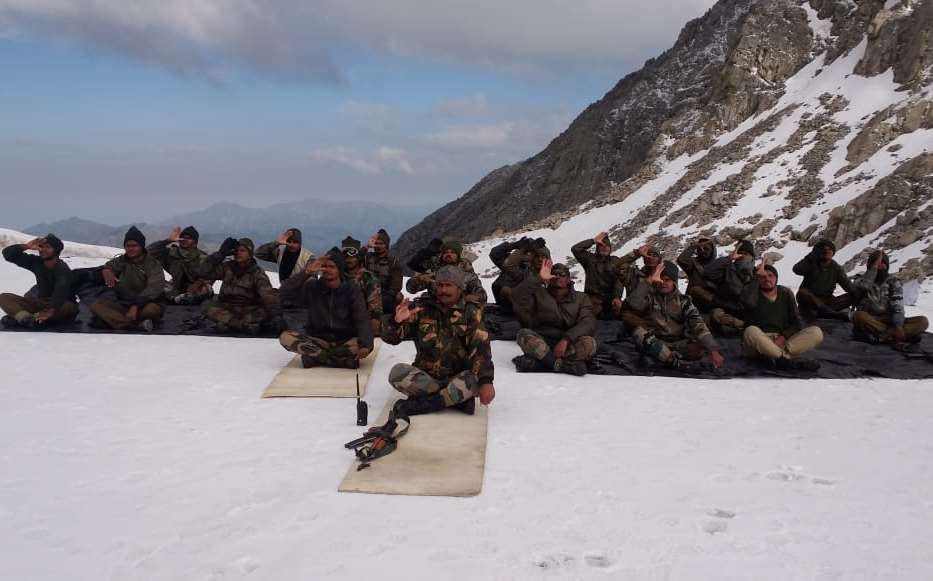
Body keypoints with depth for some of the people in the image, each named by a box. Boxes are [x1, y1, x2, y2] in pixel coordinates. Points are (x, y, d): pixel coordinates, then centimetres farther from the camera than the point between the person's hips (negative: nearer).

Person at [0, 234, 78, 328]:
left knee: (70, 308, -40)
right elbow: (8, 254, 0)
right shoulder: (36, 262, 2)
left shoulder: (63, 269, -18)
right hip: (40, 303, 6)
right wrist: (26, 246, -18)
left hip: (60, 305, -6)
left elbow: (61, 292, -37)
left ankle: (21, 317, -44)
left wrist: (51, 311, -54)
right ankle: (28, 318, -42)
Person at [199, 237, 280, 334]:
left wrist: (276, 314, -40)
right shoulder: (227, 267, 3)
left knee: (266, 311, -31)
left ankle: (226, 323, -33)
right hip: (227, 309, 3)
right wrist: (220, 254, -13)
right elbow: (204, 273, -7)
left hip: (249, 310, -2)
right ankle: (246, 325, -33)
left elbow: (268, 295, -22)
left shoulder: (257, 273, -7)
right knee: (207, 306, -26)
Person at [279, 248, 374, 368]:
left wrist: (365, 344, -32)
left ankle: (315, 356, -22)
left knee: (367, 344, -32)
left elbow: (362, 320, -13)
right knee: (285, 337, -24)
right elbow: (285, 292, -12)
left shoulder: (351, 289, -3)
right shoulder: (313, 287, 2)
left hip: (344, 342, -1)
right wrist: (307, 272, -22)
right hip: (317, 340, 1)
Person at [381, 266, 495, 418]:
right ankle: (457, 398, -23)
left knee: (472, 381, -33)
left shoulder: (470, 313, -1)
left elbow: (480, 348, -16)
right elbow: (390, 337, 0)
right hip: (425, 377, 2)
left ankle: (415, 405, -24)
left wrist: (486, 381, -33)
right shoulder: (422, 308, 3)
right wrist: (396, 321, -24)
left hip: (457, 379, -2)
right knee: (397, 372, -26)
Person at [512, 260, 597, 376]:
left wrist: (566, 339, -20)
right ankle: (566, 364, -34)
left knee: (589, 342, -29)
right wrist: (539, 278, -9)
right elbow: (517, 298, -6)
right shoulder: (539, 293, 13)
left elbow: (588, 323, -4)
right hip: (540, 344, 0)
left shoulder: (580, 298, 13)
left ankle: (537, 363, -33)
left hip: (568, 346, 0)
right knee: (523, 334, -28)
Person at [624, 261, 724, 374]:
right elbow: (632, 305, -18)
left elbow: (698, 325, -10)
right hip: (655, 344, 0)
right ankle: (678, 363, -38)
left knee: (701, 345, -26)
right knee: (638, 333, -32)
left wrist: (714, 350, -24)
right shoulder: (650, 297, 6)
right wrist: (648, 281, -23)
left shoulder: (683, 300, 7)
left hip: (677, 344, 0)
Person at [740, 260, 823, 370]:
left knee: (816, 332, -19)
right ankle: (789, 359, -37)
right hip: (759, 343, -3)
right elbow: (748, 302, -24)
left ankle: (776, 357, -35)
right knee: (751, 331, -37)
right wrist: (758, 275, -13)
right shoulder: (752, 292, 3)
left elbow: (796, 322, 7)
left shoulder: (786, 293, 13)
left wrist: (783, 337, -14)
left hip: (783, 341, 3)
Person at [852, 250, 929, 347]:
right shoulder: (861, 279, 6)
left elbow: (898, 307, -4)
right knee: (859, 316, -38)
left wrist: (898, 327, -20)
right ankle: (895, 337, -31)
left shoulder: (893, 281, 9)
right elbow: (863, 287, -21)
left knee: (923, 321, -19)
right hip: (869, 321, -3)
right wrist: (875, 267, -18)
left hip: (889, 321, 3)